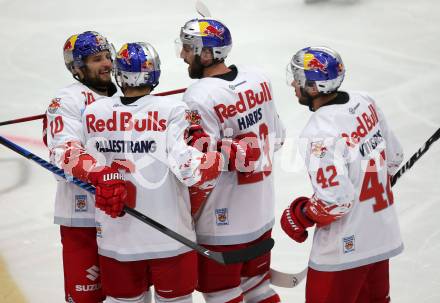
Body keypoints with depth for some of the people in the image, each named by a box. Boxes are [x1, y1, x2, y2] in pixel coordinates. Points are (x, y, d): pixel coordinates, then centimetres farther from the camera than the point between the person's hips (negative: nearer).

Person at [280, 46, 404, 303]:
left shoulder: (319, 135, -26)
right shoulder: (366, 103, -3)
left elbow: (336, 200, -26)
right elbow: (393, 158, 8)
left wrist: (299, 218, -9)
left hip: (345, 249, -8)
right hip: (383, 237, 8)